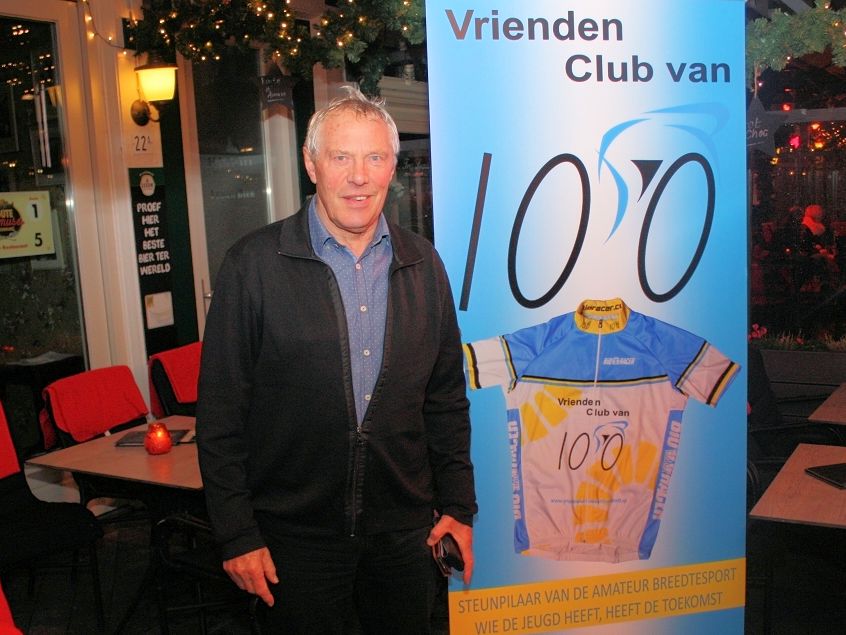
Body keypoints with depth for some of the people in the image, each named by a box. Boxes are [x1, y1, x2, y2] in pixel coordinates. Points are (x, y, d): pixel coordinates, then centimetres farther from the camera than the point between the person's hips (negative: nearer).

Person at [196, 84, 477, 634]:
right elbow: (221, 409, -8)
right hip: (296, 533, -3)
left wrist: (458, 505, 8)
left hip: (405, 528, 4)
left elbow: (447, 397, 9)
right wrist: (236, 533, -8)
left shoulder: (423, 265, 3)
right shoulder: (255, 264, -10)